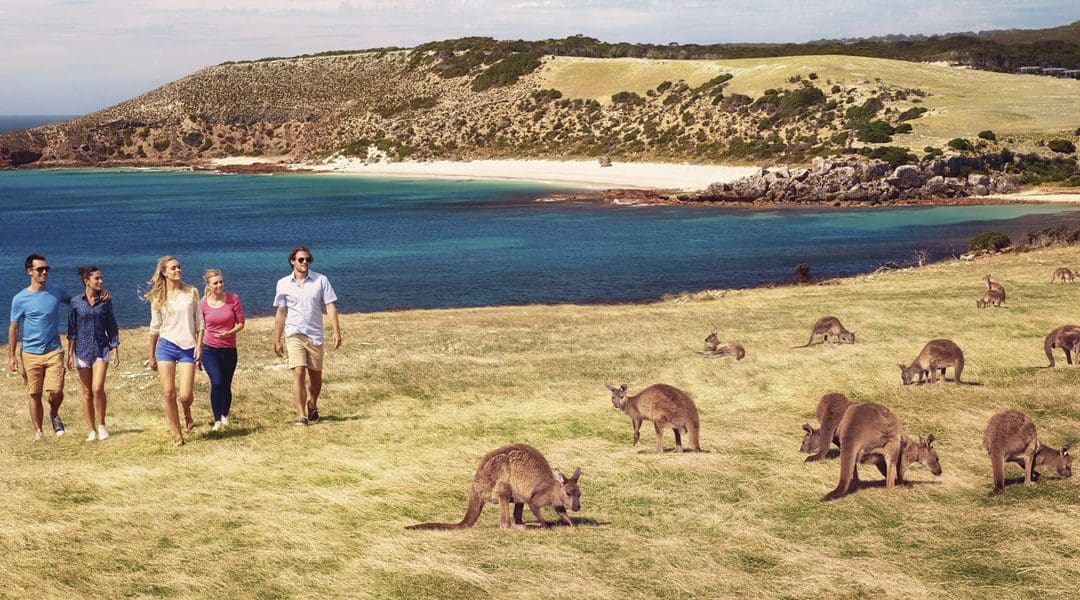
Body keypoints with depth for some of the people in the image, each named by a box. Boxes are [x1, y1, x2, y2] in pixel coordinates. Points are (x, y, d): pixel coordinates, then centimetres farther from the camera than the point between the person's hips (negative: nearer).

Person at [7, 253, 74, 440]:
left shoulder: (56, 292, 2)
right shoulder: (20, 299, -5)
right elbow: (13, 328, 1)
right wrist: (11, 356, -2)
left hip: (54, 352, 1)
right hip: (31, 354, -1)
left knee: (56, 391, -10)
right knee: (35, 395, 5)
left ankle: (54, 415, 22)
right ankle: (38, 432, 19)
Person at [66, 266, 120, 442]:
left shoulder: (105, 301, 3)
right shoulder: (76, 302, 1)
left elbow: (112, 328, 8)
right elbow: (72, 330, 5)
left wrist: (116, 351, 4)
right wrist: (70, 354, 2)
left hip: (101, 348, -1)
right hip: (82, 350, 1)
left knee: (98, 388, -15)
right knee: (87, 392, 5)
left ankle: (101, 425, 2)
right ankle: (92, 430, 12)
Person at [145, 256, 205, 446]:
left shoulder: (191, 293, 4)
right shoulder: (158, 297, 4)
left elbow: (199, 323, 7)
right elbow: (155, 328, 11)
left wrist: (199, 346, -4)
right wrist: (151, 355, 12)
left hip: (188, 348, 0)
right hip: (166, 346, 0)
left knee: (185, 395, -9)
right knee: (169, 394, -3)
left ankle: (187, 415, 27)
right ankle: (177, 434, 10)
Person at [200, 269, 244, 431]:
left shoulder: (233, 299, -5)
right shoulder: (203, 304, -4)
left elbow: (241, 323, -1)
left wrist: (229, 333, -20)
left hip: (229, 349, 1)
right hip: (210, 349, -1)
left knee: (226, 385, 11)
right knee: (216, 383, -18)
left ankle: (225, 416, 35)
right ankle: (217, 420, -7)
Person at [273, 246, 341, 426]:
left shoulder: (321, 281, 1)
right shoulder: (283, 284, 4)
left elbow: (330, 306, -1)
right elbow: (281, 313, 9)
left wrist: (336, 331, -11)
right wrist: (277, 340, 8)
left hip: (315, 335, 1)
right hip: (294, 335, -1)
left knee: (315, 375, 10)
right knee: (299, 373, -14)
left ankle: (312, 404, 37)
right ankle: (301, 415, -16)